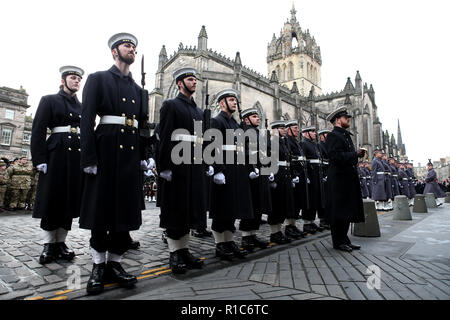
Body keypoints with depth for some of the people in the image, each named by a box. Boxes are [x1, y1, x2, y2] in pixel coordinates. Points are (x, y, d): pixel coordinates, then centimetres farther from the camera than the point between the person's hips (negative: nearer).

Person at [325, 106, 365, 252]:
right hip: (339, 178, -10)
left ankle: (344, 239, 24)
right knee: (339, 211, -2)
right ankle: (338, 241, 9)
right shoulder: (333, 135, -9)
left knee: (347, 210, 13)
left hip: (349, 178, 10)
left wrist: (357, 154, 3)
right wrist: (355, 154, -15)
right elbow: (336, 156, -21)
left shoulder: (346, 135, 21)